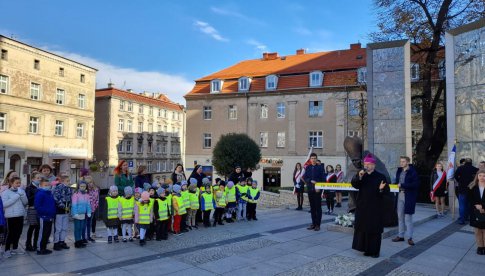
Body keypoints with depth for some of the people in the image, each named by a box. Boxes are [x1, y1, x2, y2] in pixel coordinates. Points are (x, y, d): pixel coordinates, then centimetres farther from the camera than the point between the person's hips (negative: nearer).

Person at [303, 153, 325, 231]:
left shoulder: (320, 167, 0)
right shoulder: (308, 168, 10)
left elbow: (323, 179, -3)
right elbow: (305, 178, 6)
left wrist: (319, 187, -12)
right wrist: (311, 181, -11)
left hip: (317, 190, -3)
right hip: (310, 189, 4)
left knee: (318, 207, 0)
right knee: (312, 207, 9)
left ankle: (318, 224, 5)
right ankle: (313, 223, 17)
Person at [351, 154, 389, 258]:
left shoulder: (380, 176, -3)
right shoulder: (361, 175, 7)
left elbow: (387, 190, -6)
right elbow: (354, 184, -8)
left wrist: (381, 189, -28)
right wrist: (359, 177, -24)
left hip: (375, 208, -3)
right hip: (362, 207, 4)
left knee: (374, 229, 0)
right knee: (363, 228, 6)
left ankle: (375, 251, 11)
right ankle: (367, 249, 17)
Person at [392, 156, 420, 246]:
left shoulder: (413, 172, -9)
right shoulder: (399, 171, 10)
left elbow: (415, 184, -16)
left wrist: (402, 185, -16)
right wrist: (397, 185, 1)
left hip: (409, 196, -6)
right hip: (400, 195, 6)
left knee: (408, 217, -3)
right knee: (400, 216, 11)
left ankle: (410, 237, 7)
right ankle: (401, 235, 20)